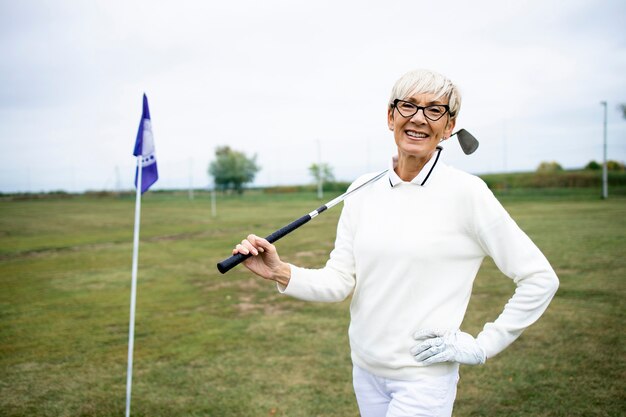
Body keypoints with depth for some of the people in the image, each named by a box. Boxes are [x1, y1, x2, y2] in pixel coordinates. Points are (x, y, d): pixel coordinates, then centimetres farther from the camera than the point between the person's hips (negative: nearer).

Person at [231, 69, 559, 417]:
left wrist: (482, 347, -8)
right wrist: (282, 273, -19)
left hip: (424, 378, -4)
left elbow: (540, 279, -8)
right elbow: (339, 281, -2)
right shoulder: (363, 192, 0)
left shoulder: (465, 192, -13)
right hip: (366, 371, 5)